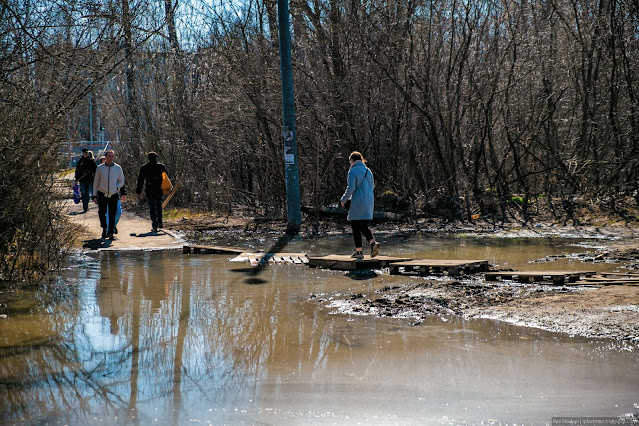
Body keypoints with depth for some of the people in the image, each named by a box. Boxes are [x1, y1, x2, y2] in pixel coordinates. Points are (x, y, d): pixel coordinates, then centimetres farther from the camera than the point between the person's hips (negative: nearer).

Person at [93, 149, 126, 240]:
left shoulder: (118, 168, 4)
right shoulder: (100, 168, 3)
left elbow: (121, 181, 14)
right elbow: (96, 182, 8)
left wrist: (116, 187, -6)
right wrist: (94, 195, 6)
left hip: (114, 195, 0)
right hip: (102, 194, 0)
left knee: (112, 215, 0)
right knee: (102, 213, -4)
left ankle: (111, 233, 7)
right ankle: (104, 229, 21)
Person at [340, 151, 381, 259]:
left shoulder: (353, 171, -10)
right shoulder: (368, 171, 11)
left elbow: (351, 188, -16)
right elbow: (372, 186, 18)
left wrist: (344, 200, -2)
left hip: (357, 202, -7)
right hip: (369, 201, 7)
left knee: (356, 227, 2)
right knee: (364, 226, 14)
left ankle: (359, 251, 2)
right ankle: (373, 243, -9)